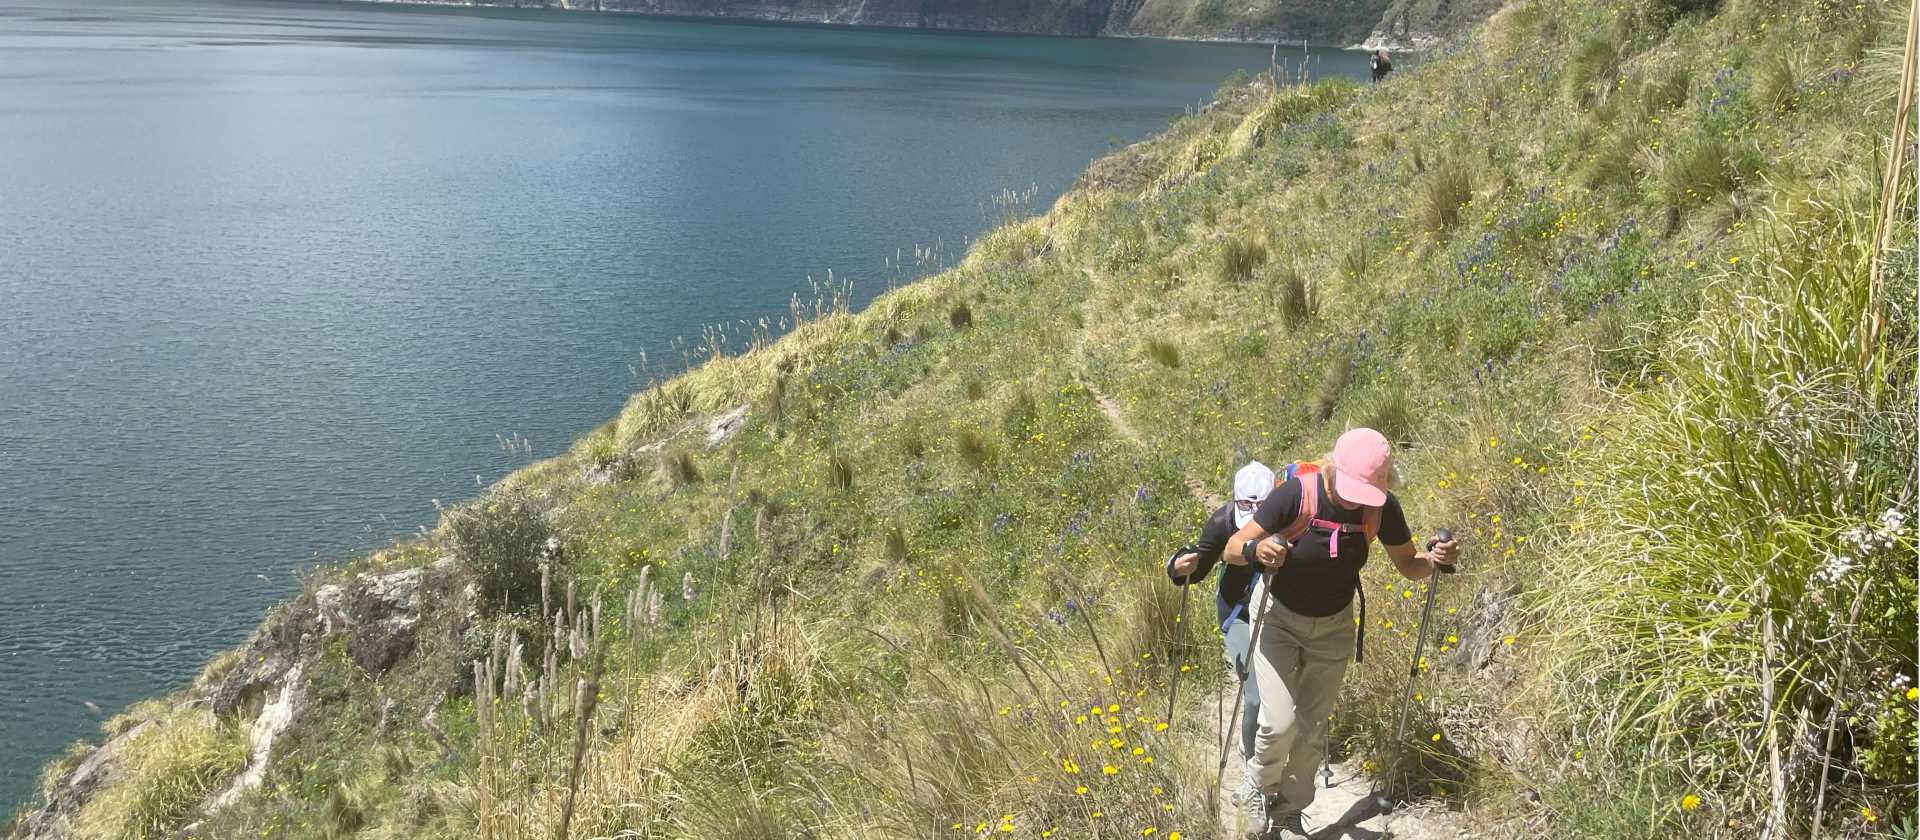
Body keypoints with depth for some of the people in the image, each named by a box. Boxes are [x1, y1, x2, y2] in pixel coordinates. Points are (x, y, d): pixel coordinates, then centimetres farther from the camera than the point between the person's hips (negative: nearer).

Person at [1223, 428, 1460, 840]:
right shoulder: (1297, 494, -30)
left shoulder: (1381, 507, -18)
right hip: (1279, 617, -3)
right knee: (1279, 721, -14)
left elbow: (1408, 565, -3)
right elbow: (1232, 549, -27)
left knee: (1311, 727, 9)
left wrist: (1434, 559, -26)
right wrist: (1256, 549, -50)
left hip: (1333, 625, 3)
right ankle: (1261, 790, 17)